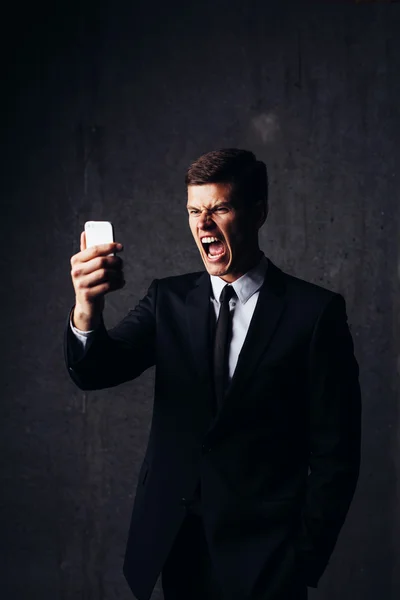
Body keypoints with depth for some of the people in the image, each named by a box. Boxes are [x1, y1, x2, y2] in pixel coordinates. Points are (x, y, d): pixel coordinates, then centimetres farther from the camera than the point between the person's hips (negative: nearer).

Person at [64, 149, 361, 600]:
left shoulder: (316, 311, -8)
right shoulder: (168, 299, 3)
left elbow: (335, 450, -6)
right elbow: (95, 372, -10)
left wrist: (306, 559, -6)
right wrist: (86, 309, -31)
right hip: (173, 542, 4)